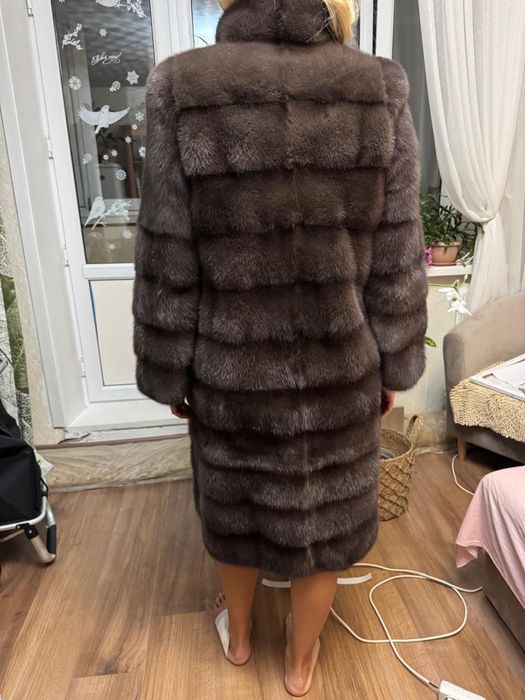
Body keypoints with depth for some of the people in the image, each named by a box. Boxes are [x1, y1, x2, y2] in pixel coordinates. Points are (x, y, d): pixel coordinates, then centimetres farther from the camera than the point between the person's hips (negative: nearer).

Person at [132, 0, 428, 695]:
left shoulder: (180, 86, -10)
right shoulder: (381, 87, -7)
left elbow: (168, 267, -10)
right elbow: (397, 261, -6)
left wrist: (169, 374, 3)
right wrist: (394, 367, 7)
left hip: (230, 367, 0)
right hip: (341, 367, 1)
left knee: (234, 503, 26)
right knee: (324, 513, 23)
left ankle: (238, 634, 54)